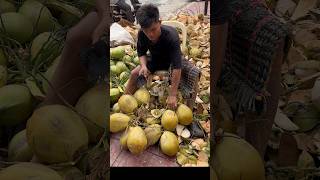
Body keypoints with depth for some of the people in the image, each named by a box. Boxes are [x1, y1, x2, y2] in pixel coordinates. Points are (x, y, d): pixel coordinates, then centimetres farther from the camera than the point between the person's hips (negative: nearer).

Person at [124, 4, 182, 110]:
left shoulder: (171, 36, -40)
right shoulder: (141, 34, -25)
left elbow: (176, 67, -44)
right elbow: (141, 52, -6)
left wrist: (172, 95, -47)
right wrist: (143, 65, -30)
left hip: (171, 60, -4)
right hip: (155, 59, 4)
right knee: (135, 73, -6)